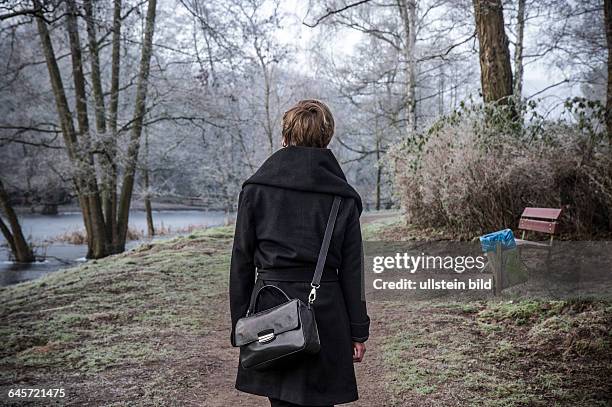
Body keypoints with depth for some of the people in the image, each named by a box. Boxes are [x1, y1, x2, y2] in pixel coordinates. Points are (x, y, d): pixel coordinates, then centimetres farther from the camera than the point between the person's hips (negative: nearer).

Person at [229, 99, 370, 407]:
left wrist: (240, 324, 8)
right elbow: (351, 270, 1)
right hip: (325, 311, 0)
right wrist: (358, 330, 7)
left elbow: (241, 262, 1)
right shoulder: (342, 197, 1)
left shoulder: (256, 189, 0)